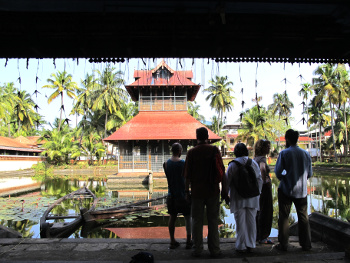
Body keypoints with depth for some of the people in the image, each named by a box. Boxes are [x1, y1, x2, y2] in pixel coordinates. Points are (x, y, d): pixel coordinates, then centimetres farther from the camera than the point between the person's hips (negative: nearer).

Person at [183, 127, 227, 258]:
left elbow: (187, 174, -3)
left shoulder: (191, 152, -3)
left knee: (197, 220, 9)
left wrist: (187, 191, 6)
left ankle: (198, 249, 16)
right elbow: (222, 171, -1)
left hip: (197, 191, -1)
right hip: (213, 191, 1)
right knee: (213, 220, 9)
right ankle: (214, 249, 16)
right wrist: (224, 189, 6)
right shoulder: (214, 150, -1)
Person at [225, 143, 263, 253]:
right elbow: (259, 180, 8)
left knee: (240, 223, 4)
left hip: (238, 199, -3)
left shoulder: (233, 165, -6)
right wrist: (257, 193, 17)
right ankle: (250, 245, 20)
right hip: (252, 199, 3)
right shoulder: (253, 163, 3)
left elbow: (227, 182, -3)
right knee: (251, 221, 12)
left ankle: (241, 246, 12)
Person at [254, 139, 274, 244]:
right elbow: (262, 168, -40)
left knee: (258, 212, 17)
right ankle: (262, 237, 9)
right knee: (265, 213, 0)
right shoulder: (262, 158, -17)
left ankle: (257, 235, 27)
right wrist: (264, 180, -28)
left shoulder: (255, 158, 11)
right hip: (264, 187, -9)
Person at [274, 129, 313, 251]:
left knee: (283, 217, 7)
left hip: (286, 190, -4)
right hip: (302, 191, 4)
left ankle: (283, 244, 12)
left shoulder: (284, 153, -11)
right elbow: (309, 174, 7)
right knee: (303, 217, 15)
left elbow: (278, 172, -11)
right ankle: (306, 244, 22)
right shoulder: (306, 154, 1)